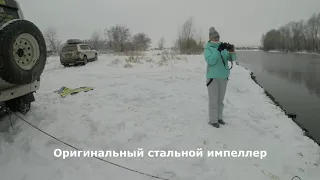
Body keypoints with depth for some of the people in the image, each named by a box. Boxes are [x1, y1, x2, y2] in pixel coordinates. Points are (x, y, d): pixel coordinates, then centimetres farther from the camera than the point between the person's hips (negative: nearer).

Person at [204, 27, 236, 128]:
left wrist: (232, 51, -21)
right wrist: (218, 50, -29)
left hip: (223, 77, 6)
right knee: (213, 100, -1)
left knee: (220, 99, 13)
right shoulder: (207, 49, -7)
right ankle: (212, 120, 11)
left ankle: (218, 117, 27)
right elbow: (210, 61, -22)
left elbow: (232, 58, 0)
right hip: (213, 77, -5)